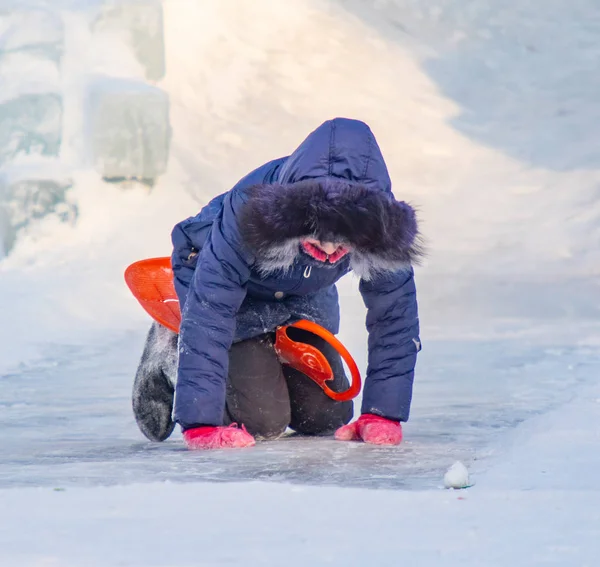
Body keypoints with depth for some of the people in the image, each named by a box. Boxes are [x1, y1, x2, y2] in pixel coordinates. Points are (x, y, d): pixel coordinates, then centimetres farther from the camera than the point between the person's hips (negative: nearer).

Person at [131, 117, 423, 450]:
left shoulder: (380, 226, -34)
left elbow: (395, 317, -21)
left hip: (304, 297, 4)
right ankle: (170, 356, 11)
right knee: (263, 421, -15)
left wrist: (384, 414, -21)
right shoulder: (243, 217, -44)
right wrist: (201, 425, -44)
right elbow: (208, 315, -41)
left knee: (326, 417, 3)